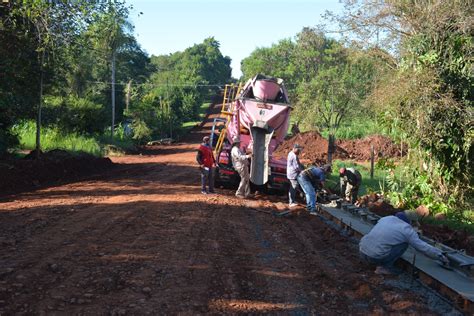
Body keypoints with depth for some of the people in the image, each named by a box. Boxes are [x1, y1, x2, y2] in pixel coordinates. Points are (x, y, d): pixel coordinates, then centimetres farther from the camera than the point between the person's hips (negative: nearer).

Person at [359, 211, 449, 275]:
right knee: (404, 243, 8)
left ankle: (381, 263, 17)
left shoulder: (386, 218, 14)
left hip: (362, 251, 6)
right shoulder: (407, 230, -3)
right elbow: (423, 247, 2)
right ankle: (384, 267, 4)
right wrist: (441, 256, 15)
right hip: (375, 257, -6)